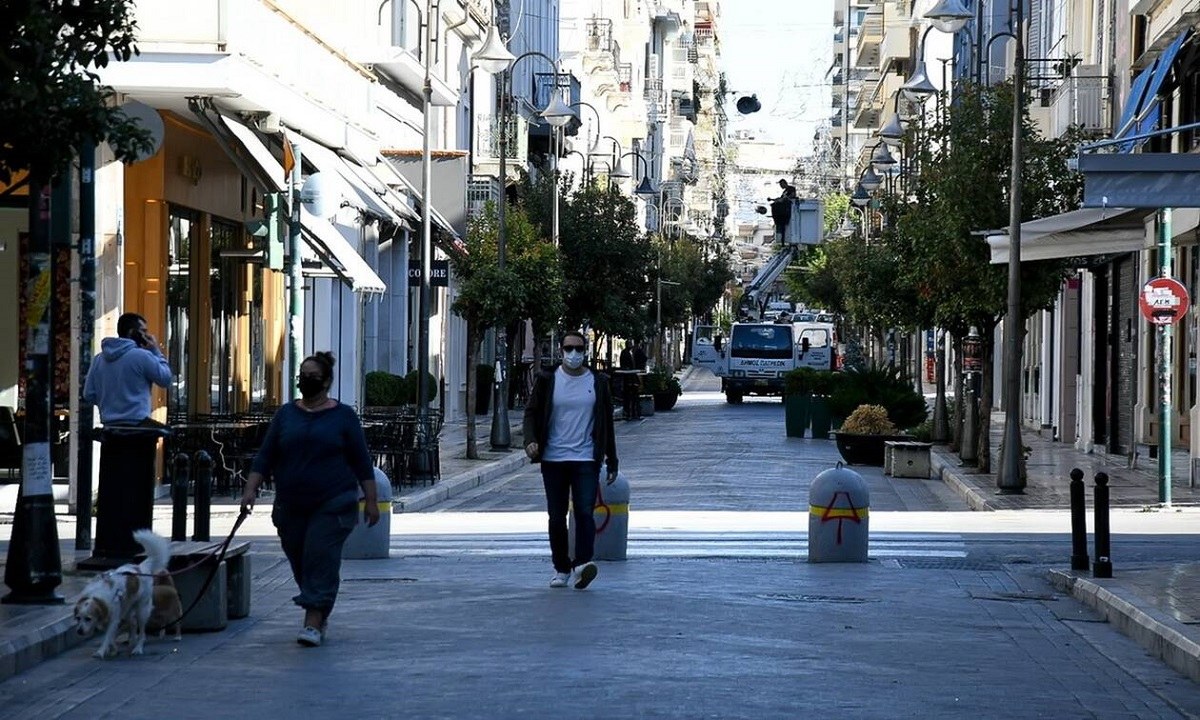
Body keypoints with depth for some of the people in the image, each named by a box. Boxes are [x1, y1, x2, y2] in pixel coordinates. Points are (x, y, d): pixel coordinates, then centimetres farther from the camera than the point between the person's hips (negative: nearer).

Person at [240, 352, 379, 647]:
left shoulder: (343, 416, 1)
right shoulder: (286, 414, 9)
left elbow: (361, 462, 2)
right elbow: (265, 456, 7)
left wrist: (371, 501, -2)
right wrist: (251, 489, -5)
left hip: (333, 505, -4)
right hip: (291, 507, 4)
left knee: (321, 558, -11)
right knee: (299, 561, 8)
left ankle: (314, 623, -12)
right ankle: (321, 614, 26)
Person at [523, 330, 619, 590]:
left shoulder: (598, 383, 7)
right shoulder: (548, 381, 5)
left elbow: (606, 423, 12)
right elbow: (531, 413, 7)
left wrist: (611, 461, 10)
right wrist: (531, 440, -13)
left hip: (586, 460, -1)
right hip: (553, 459, 1)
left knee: (584, 512, -15)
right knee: (556, 517, 4)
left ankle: (582, 564, -23)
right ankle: (561, 569, 13)